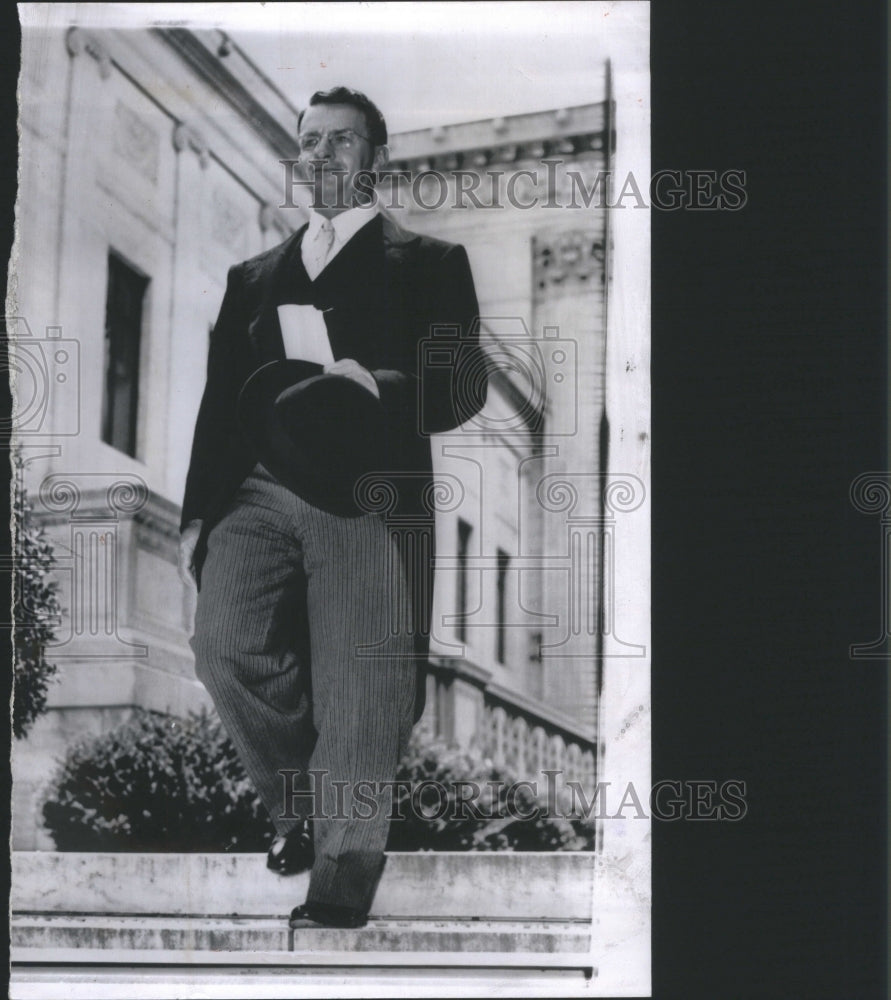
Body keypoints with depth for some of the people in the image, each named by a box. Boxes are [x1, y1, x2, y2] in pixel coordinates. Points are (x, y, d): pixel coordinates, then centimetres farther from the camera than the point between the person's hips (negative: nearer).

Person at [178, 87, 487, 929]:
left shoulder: (426, 263, 11)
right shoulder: (255, 276, 23)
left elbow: (462, 389, 1)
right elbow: (219, 400, 21)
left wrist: (380, 388, -18)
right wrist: (198, 513, 13)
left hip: (368, 498, -3)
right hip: (258, 493, 3)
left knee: (358, 698, -7)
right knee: (225, 649, -17)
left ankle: (337, 895, 4)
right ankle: (299, 807, 9)